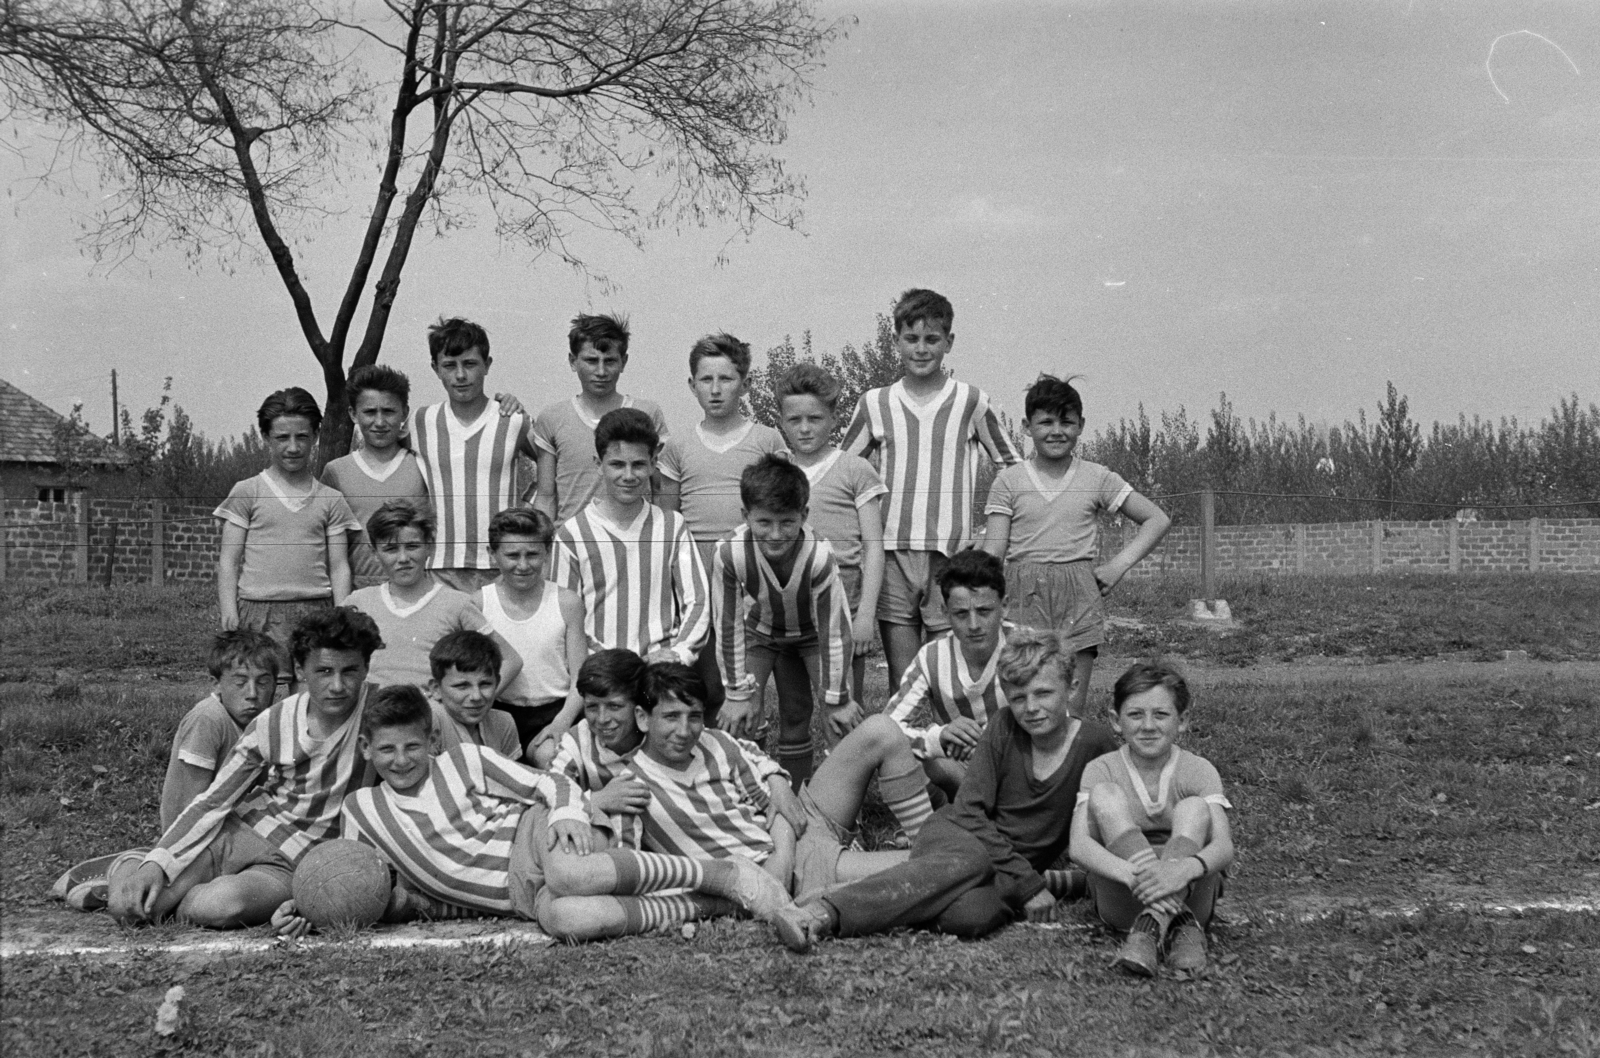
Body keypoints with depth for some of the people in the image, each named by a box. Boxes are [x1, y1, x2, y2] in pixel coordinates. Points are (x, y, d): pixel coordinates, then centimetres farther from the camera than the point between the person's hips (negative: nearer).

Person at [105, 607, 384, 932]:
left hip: (292, 868, -2)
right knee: (127, 906, -19)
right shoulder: (272, 725, -3)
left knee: (219, 905, -33)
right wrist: (158, 862, -15)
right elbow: (213, 801, 0)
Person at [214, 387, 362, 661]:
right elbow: (228, 561, 5)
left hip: (316, 611, 1)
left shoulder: (331, 500, 12)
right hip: (259, 613, -1)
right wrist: (229, 619, -5)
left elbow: (339, 567, 11)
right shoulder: (246, 492, 8)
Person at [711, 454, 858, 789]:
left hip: (809, 635, 0)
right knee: (742, 719, -11)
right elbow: (728, 625, -20)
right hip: (759, 632, 1)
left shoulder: (819, 556, -37)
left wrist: (838, 701, -18)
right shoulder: (729, 553, -34)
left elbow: (833, 630, -25)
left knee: (797, 718, 1)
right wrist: (738, 693, -14)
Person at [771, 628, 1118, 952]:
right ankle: (828, 911, -45)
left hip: (1017, 871, 0)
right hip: (955, 834, 0)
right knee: (969, 861, -41)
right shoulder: (1004, 727, -2)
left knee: (969, 915, -39)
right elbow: (969, 811, -6)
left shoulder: (1095, 743, -5)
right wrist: (1028, 882, -15)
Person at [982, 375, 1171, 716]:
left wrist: (1119, 565, 3)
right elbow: (992, 553, 3)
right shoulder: (1009, 481, 7)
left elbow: (1158, 520, 14)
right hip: (1024, 597, 0)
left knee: (1071, 713, -1)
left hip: (1079, 598, 0)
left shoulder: (1097, 479, 8)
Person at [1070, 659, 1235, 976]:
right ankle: (1178, 925, -38)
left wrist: (1186, 868, -43)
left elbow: (1223, 847, -18)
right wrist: (1131, 874, -40)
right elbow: (1079, 845, -18)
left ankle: (1150, 928, -43)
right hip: (1120, 899, 0)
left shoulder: (1199, 771, -1)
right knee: (1105, 795, -21)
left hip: (1189, 893, 0)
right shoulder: (1101, 770, -1)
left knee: (1194, 808, -23)